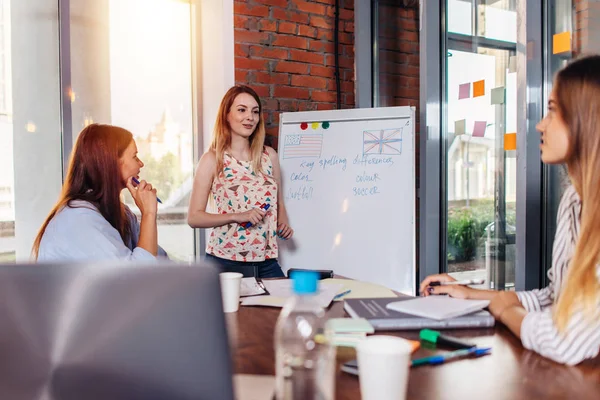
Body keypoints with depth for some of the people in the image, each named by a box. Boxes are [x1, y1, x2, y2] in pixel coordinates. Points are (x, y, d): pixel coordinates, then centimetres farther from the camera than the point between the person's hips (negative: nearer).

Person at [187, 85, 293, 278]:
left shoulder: (269, 156, 7)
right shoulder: (212, 159, -4)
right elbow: (194, 217, -6)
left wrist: (283, 224, -2)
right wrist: (236, 216, -18)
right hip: (225, 261, -3)